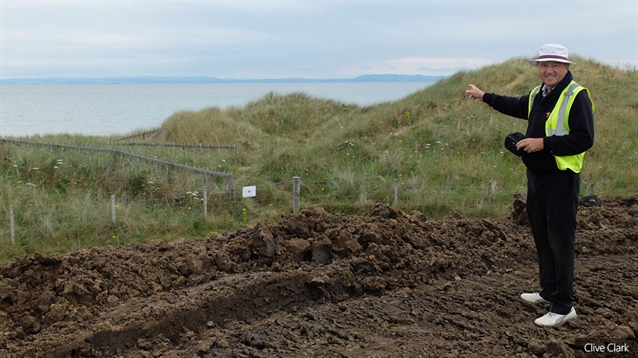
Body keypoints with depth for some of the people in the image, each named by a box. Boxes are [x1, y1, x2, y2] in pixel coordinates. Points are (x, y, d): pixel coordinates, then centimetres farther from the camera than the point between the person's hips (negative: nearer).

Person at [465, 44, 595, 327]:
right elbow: (514, 106, 36)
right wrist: (483, 96, 43)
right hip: (536, 176, 9)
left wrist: (544, 143, -22)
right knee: (542, 237, 17)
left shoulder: (577, 96, -13)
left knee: (560, 242, -6)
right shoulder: (537, 95, 14)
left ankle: (563, 307, 0)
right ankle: (549, 292, 31)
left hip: (561, 179, -9)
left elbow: (584, 139, -20)